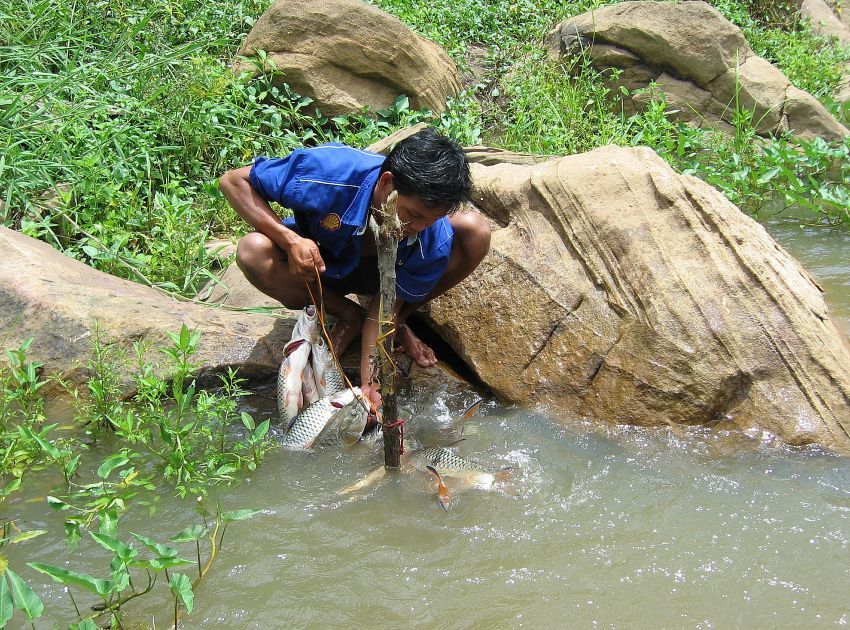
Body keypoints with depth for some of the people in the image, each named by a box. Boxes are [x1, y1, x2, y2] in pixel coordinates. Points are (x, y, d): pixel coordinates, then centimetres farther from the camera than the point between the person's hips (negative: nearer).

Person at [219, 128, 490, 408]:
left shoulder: (434, 238, -31)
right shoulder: (329, 171, -38)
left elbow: (386, 306, -20)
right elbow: (233, 181, -27)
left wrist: (369, 384, -28)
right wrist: (290, 240, -40)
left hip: (380, 273, 1)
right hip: (316, 267, 0)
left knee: (476, 231, -26)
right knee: (253, 251, -37)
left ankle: (399, 322, 0)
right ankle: (349, 317, -7)